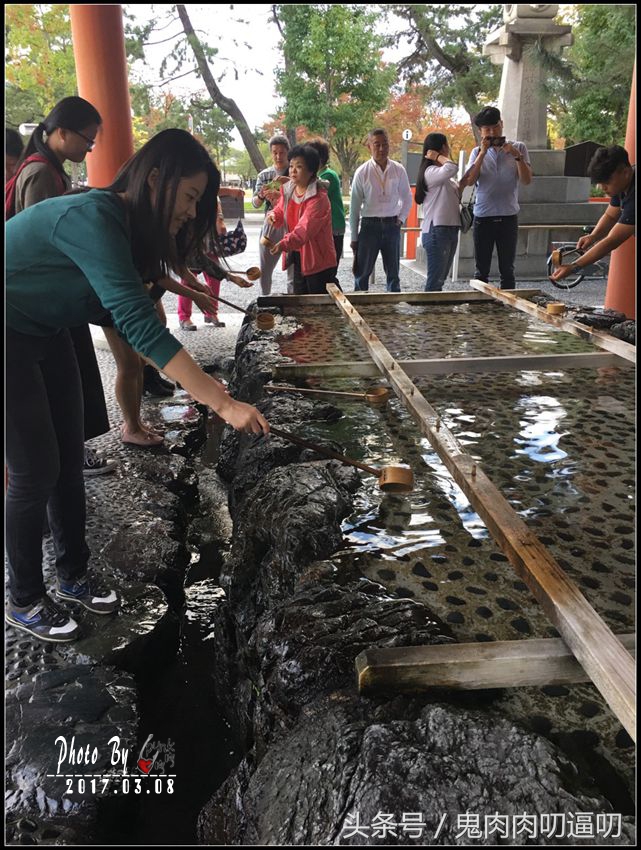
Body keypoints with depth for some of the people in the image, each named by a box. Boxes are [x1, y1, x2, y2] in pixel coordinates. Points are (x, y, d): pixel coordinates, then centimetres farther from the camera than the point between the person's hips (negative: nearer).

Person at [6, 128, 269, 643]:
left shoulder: (125, 224, -1)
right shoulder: (92, 219, -30)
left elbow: (120, 313, 2)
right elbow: (140, 324, -38)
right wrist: (223, 403, -40)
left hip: (45, 336, 9)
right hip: (13, 341, -8)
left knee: (69, 461, 10)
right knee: (36, 470, -3)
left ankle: (75, 573, 28)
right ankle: (24, 601, 17)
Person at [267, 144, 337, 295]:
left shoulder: (318, 198, -21)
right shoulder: (287, 190, 4)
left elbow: (305, 228, -33)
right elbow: (281, 210, 21)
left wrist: (284, 244, -47)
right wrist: (274, 215, -4)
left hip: (318, 260, -8)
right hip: (297, 256, 8)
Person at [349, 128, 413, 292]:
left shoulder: (399, 170, 2)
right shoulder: (362, 172, -4)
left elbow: (407, 197, 16)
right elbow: (354, 206, -1)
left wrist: (401, 218, 2)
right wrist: (354, 237, -1)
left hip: (392, 225, 2)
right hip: (370, 225, -2)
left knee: (393, 273, 10)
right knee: (362, 273, 3)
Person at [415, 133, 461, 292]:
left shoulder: (447, 177, 18)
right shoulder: (430, 172, -11)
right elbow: (451, 168, -29)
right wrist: (438, 157, -12)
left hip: (450, 229, 9)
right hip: (437, 231, -9)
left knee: (441, 278, 12)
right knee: (435, 280, -11)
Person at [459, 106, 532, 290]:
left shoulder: (518, 148, 6)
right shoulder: (478, 152, 8)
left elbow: (527, 180, -2)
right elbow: (470, 181, -7)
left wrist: (517, 156, -13)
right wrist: (483, 152, -10)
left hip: (508, 217, 0)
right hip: (483, 218, 1)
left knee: (507, 270, 5)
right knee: (481, 270, 6)